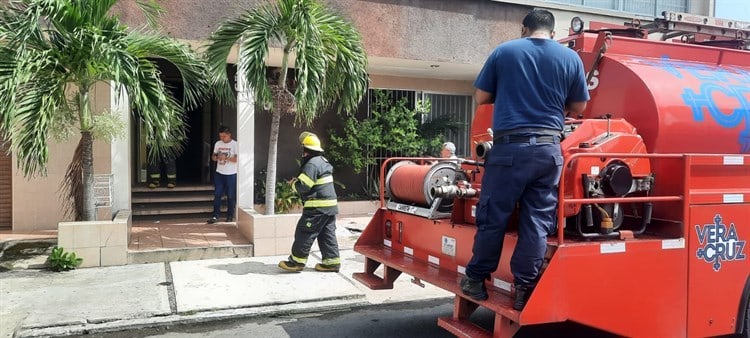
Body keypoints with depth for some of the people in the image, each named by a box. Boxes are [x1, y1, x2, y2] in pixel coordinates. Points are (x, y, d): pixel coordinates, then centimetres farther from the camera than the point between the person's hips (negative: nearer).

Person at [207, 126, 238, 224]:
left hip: (231, 174, -4)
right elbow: (213, 156, 13)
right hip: (219, 173, 4)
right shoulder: (218, 143, 8)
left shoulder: (235, 144, -7)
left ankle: (230, 216, 16)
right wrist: (215, 157, -10)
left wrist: (226, 158, -26)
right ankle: (215, 216, 4)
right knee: (217, 195, 0)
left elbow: (237, 159, -15)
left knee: (230, 196, 4)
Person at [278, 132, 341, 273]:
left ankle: (297, 261, 6)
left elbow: (303, 186, -20)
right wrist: (298, 181, 13)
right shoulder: (323, 161, 16)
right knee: (327, 234, 12)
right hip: (330, 204, 10)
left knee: (304, 233, -1)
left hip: (317, 207, -10)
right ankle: (332, 261, 13)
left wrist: (294, 183, 0)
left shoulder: (312, 164, -16)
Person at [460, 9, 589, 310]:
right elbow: (579, 107, 16)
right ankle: (524, 289, 10)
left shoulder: (503, 51, 5)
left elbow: (481, 97, 10)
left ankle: (476, 279, 17)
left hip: (510, 145, -2)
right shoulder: (571, 58, 8)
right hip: (549, 148, 2)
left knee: (493, 216, 6)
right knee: (538, 221, 6)